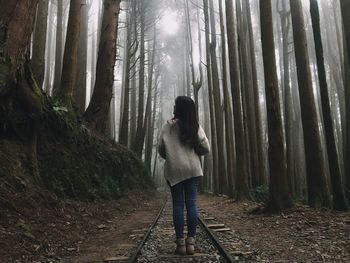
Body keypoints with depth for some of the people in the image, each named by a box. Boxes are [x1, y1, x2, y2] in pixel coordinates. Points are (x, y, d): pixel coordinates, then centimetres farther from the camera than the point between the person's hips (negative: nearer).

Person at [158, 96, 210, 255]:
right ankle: (190, 242, 5)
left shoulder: (168, 126, -3)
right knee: (191, 203, 4)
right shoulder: (196, 126, 3)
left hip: (174, 170, -1)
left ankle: (180, 242, 5)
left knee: (178, 204, 3)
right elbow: (206, 148, 2)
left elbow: (161, 149, 1)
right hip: (192, 168, 2)